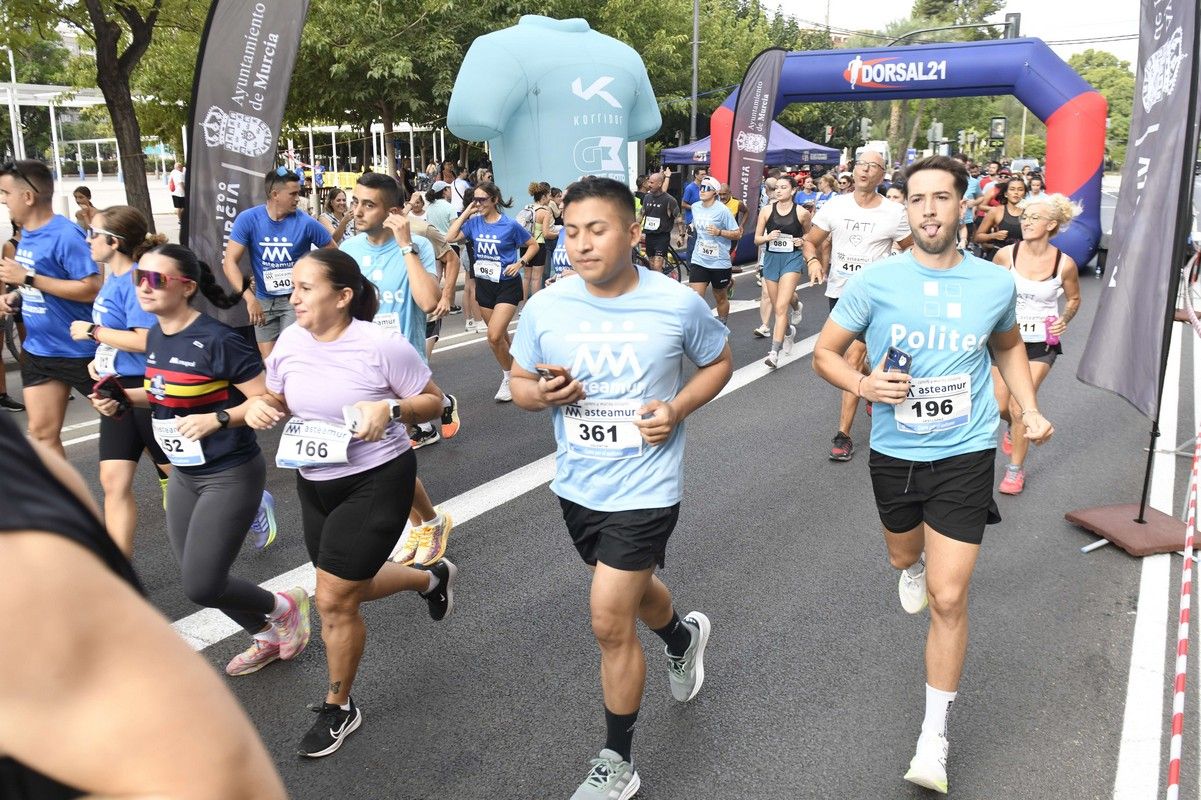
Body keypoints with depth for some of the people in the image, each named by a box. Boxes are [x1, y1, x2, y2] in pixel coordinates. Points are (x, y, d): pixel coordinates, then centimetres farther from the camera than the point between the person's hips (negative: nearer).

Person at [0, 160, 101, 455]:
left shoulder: (66, 235, -19)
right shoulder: (26, 234, 8)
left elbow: (91, 288, -25)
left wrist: (27, 278, -24)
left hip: (80, 350, -8)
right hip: (38, 351, 8)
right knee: (41, 432, 6)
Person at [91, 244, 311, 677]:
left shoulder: (216, 340, -22)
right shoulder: (157, 335, 3)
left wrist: (217, 419, -31)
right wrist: (123, 396, 4)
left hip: (231, 476, -9)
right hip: (184, 474, 9)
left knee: (201, 586, -8)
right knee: (195, 578, 15)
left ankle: (284, 606, 21)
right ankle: (267, 639, 37)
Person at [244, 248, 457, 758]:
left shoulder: (382, 345, -20)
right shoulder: (290, 341, -4)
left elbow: (433, 401, -9)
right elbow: (278, 401, 11)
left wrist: (390, 409, -28)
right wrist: (259, 407, -12)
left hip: (375, 483, -7)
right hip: (313, 483, 7)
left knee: (333, 600, -4)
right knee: (350, 587, 20)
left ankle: (339, 710, 22)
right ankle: (432, 577, 50)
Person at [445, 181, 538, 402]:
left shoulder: (510, 225, -11)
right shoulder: (474, 222, 0)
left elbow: (533, 245, 1)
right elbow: (449, 238, -9)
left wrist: (520, 263, -14)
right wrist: (465, 213, -7)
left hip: (507, 285, -5)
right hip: (484, 285, 5)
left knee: (494, 336, -15)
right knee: (500, 335, 16)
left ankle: (509, 378, 5)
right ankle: (510, 370, 35)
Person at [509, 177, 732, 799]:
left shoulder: (677, 304, -14)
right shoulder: (545, 308, -8)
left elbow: (718, 362, 3)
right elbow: (519, 383, 5)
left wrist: (677, 408, -15)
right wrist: (541, 394, -19)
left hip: (644, 487, -4)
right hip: (577, 484, 5)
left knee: (610, 623, -4)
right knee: (629, 588, 26)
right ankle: (683, 636, 62)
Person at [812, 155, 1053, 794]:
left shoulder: (994, 284, -4)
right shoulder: (874, 282, -11)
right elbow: (825, 352, -3)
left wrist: (1030, 410, 5)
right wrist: (862, 384, -22)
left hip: (965, 454, -1)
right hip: (894, 451, 1)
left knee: (948, 598, -7)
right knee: (905, 557, 26)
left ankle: (934, 737, 10)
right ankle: (918, 562, 67)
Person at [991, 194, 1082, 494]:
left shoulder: (1065, 264, -11)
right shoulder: (1006, 254, -11)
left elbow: (1074, 298, 8)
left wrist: (1064, 319, -10)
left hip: (1041, 344, -2)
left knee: (1019, 408, -7)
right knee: (1000, 406, 6)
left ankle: (1016, 469, 13)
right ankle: (1015, 429, 46)